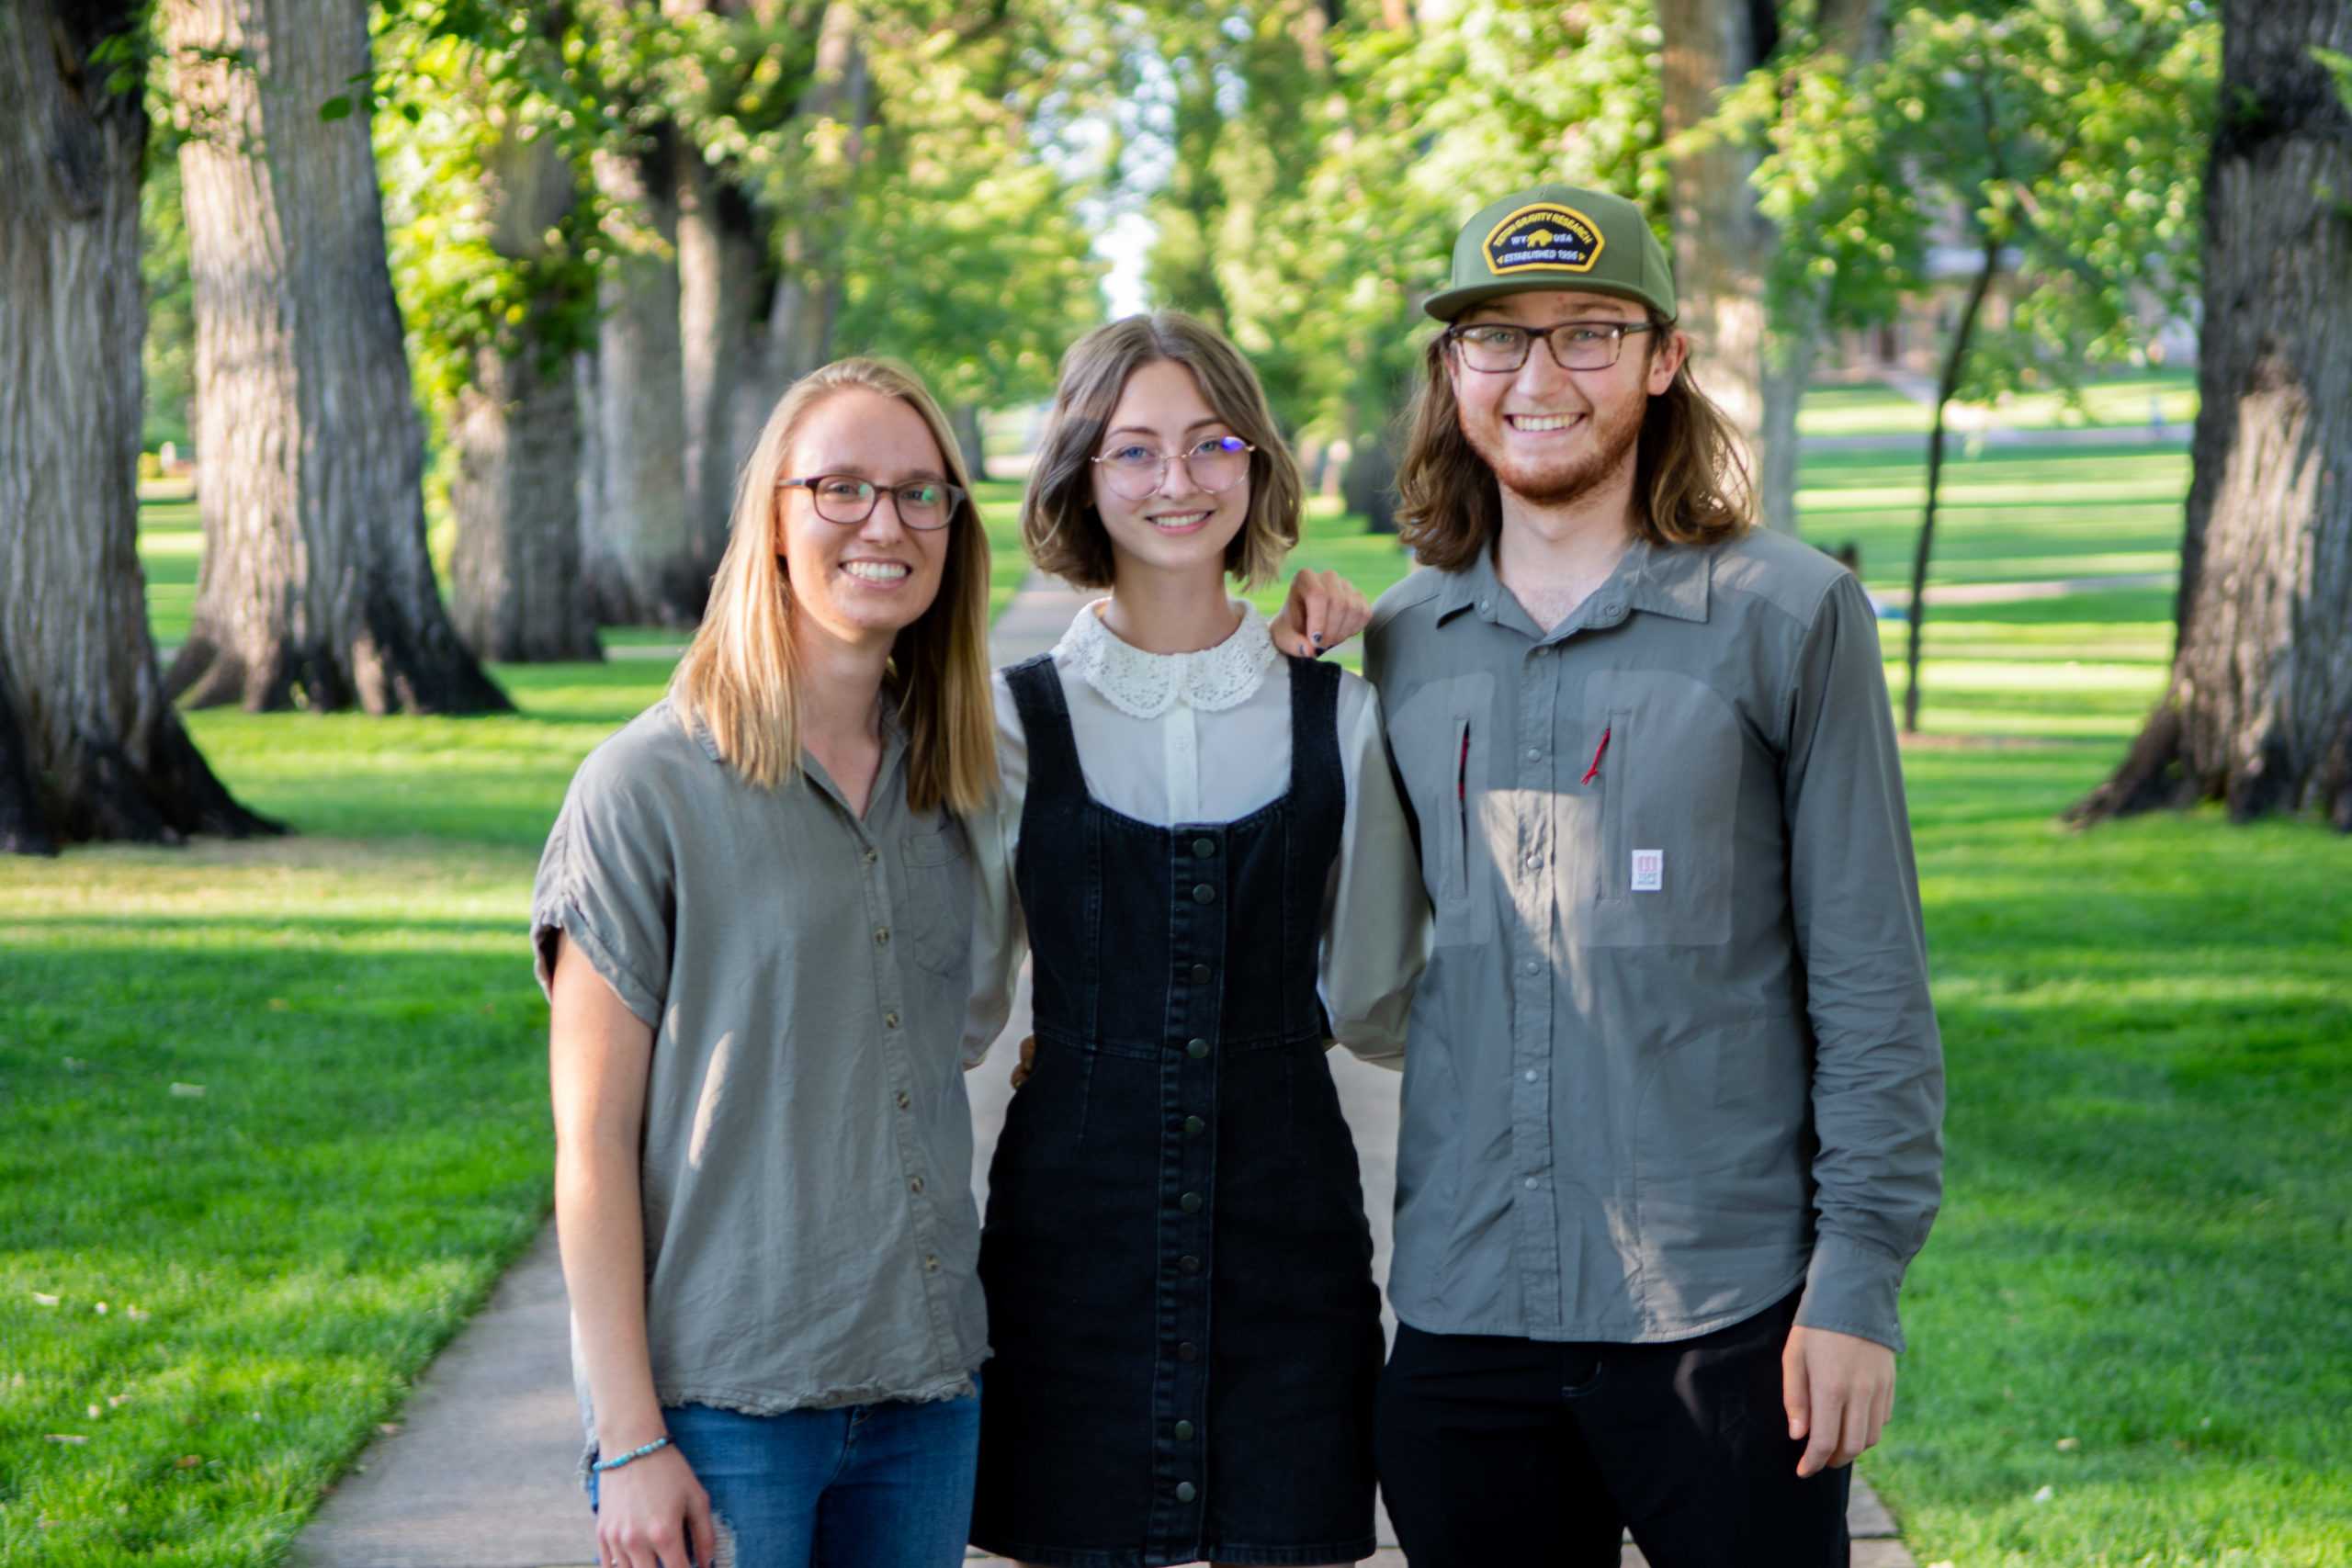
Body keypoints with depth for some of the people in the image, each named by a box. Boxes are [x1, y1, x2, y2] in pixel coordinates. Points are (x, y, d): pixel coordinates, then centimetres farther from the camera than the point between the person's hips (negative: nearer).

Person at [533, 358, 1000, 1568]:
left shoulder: (949, 785, 8)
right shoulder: (647, 788, -7)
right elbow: (591, 1144, -8)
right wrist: (630, 1440, -12)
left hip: (925, 1388, 5)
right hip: (720, 1409, -5)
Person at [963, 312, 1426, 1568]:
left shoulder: (1337, 718, 6)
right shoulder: (1012, 720, 2)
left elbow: (1369, 1004, 8)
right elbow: (957, 1007, 4)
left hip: (1286, 1225, 1)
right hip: (1074, 1228, -1)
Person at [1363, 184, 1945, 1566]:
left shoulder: (1788, 616, -2)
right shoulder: (1398, 644, 10)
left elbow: (1871, 985, -3)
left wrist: (1861, 1271, -8)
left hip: (1730, 1316, -3)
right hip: (1459, 1318, 4)